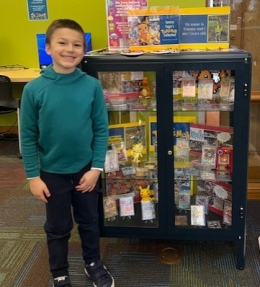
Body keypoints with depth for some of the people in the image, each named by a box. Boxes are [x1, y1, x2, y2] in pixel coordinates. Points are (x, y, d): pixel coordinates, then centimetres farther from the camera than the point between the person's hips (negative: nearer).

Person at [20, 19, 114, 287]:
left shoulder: (92, 86, -12)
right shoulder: (34, 89, -13)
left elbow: (101, 129, -5)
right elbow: (28, 136, -7)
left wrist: (96, 167, -8)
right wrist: (33, 176, -7)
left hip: (85, 169, 1)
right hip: (52, 172, -1)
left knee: (89, 221, 20)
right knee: (58, 228, 17)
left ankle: (93, 263, 45)